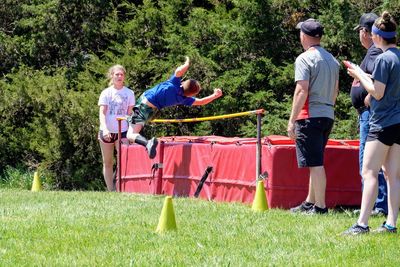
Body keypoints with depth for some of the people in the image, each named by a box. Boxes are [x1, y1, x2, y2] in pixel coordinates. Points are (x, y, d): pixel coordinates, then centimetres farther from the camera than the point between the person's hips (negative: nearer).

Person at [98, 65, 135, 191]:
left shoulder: (129, 93, 4)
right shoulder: (106, 93, 1)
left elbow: (130, 113, 7)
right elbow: (102, 113, -6)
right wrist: (105, 129, -21)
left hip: (122, 132, 0)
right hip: (106, 132, 0)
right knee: (108, 162, 6)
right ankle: (110, 191, 13)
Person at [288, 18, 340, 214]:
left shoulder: (305, 59, -9)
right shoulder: (332, 59, 15)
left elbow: (302, 91, -16)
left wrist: (292, 121, -14)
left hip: (310, 116, -8)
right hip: (328, 116, 8)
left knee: (315, 164, -7)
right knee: (316, 163, 17)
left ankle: (320, 206, -8)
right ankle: (310, 203, 25)